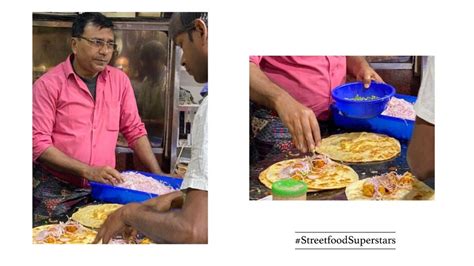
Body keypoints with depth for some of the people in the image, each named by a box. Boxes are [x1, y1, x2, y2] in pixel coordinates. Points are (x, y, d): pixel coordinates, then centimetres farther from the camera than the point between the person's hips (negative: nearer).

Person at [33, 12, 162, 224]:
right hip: (56, 191, -3)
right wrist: (88, 171, -21)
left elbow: (134, 131, 9)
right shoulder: (48, 84, -9)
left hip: (102, 189, 4)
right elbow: (39, 144, -13)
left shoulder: (119, 81, 3)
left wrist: (158, 177, 2)